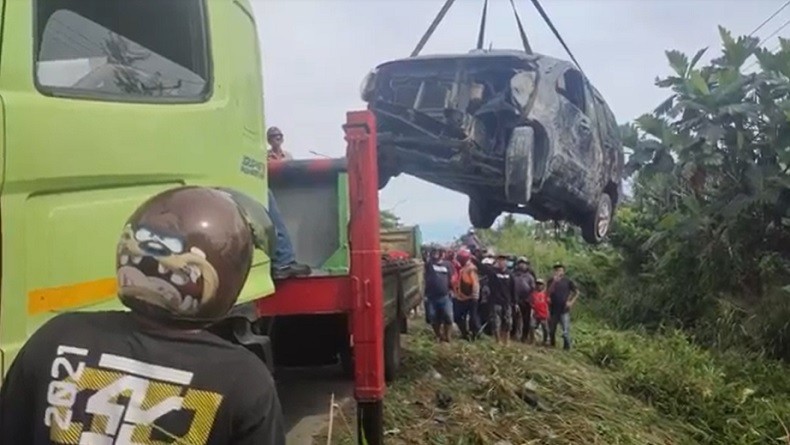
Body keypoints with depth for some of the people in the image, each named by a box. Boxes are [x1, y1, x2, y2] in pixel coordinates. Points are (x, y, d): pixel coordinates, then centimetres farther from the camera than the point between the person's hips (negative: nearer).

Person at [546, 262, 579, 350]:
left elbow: (576, 293, 9)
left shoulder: (568, 281, 0)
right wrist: (554, 282, -19)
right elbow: (548, 293, -10)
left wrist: (571, 302, -3)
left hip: (564, 310, -2)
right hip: (553, 310, 2)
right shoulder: (551, 281, 4)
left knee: (566, 331, -11)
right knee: (551, 330, 11)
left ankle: (567, 347, -6)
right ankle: (552, 345, 30)